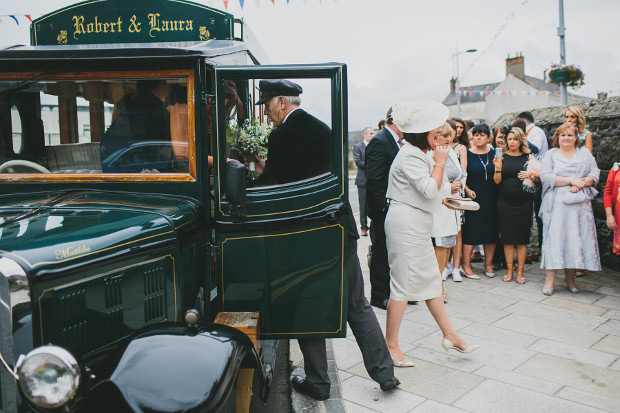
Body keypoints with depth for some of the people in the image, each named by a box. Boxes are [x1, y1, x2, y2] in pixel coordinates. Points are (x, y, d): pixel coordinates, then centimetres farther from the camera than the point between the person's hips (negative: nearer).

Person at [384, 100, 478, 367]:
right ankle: (391, 345, 7)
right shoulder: (410, 156, -16)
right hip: (405, 223, -11)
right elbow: (429, 190, -22)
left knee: (431, 280, 14)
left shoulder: (419, 154, 17)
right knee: (402, 283, -4)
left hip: (418, 225, 11)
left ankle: (449, 335, 24)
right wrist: (440, 163, -11)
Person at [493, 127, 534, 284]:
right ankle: (509, 269, 12)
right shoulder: (502, 158, 5)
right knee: (507, 237, 3)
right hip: (505, 202, 0)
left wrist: (530, 176, -11)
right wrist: (498, 169, -17)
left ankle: (520, 271, 10)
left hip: (524, 202, 0)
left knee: (522, 237, 2)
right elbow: (497, 181, 1)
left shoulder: (528, 158, 6)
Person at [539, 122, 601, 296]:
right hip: (557, 204, -2)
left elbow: (595, 174, 8)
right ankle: (550, 279, -7)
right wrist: (571, 181, -11)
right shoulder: (550, 155, 8)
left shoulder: (585, 154, 16)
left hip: (579, 203, 3)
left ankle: (570, 278, 10)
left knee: (575, 238, 0)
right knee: (555, 237, -8)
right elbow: (546, 177, -6)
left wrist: (582, 183, -11)